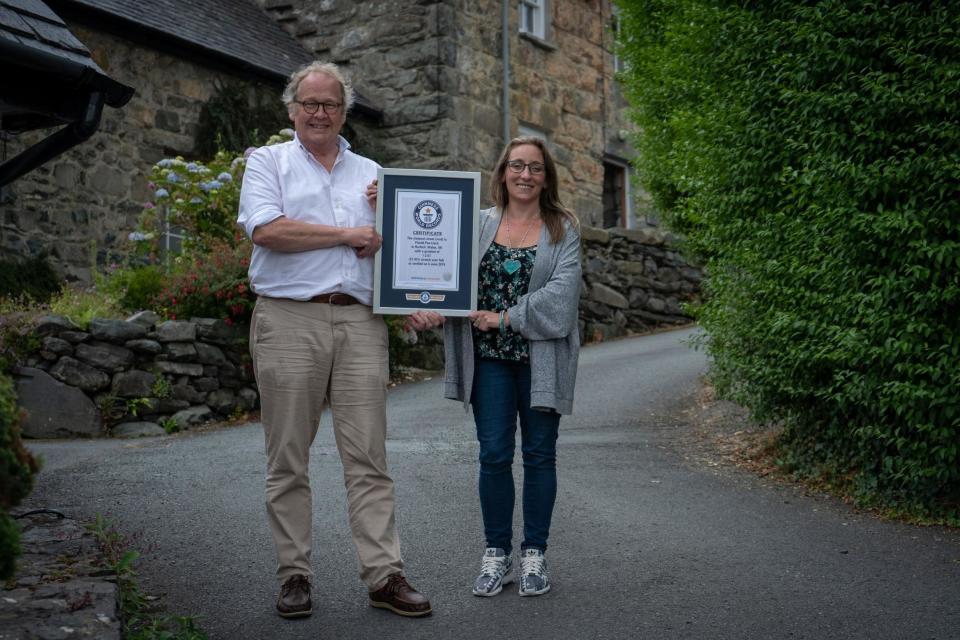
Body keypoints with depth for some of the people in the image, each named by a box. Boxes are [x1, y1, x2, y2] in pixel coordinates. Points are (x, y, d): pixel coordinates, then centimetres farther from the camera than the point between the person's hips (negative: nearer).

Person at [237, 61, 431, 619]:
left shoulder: (370, 173, 20)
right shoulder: (268, 162, 9)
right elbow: (267, 230, -9)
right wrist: (349, 234, -5)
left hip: (359, 321, 3)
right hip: (289, 320, -2)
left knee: (369, 456, 0)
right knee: (288, 459, 2)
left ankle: (385, 574, 3)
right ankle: (295, 573, 12)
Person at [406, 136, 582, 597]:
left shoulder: (563, 229, 4)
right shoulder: (478, 225, 9)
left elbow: (562, 291, -9)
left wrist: (505, 318, -14)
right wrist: (428, 308, -21)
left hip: (542, 357, -1)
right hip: (490, 356, 1)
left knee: (539, 454, 6)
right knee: (494, 455, 2)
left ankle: (534, 555, 18)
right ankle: (496, 555, 15)